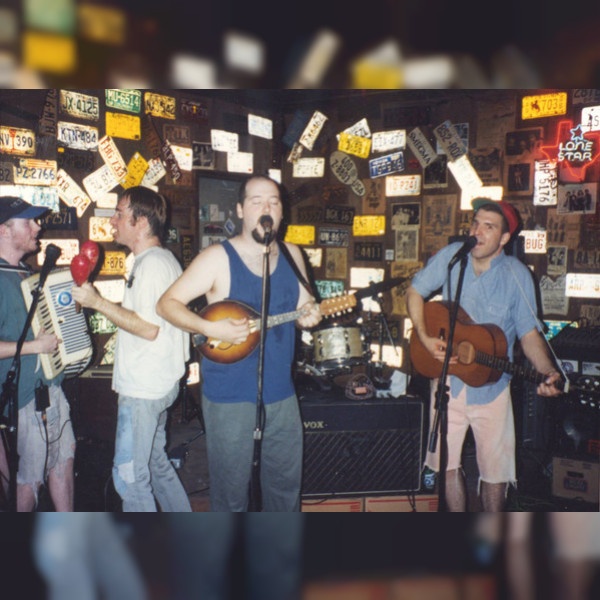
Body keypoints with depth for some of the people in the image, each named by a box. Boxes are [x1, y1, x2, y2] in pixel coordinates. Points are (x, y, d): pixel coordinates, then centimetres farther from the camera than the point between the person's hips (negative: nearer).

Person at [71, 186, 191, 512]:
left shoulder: (152, 264, -18)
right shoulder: (162, 259, 14)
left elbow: (149, 328, -24)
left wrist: (98, 302, -22)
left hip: (143, 388, -11)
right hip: (158, 384, 11)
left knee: (129, 474, 0)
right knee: (155, 463, 21)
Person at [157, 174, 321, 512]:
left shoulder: (292, 255, 5)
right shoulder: (218, 258, -10)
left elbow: (305, 304, 17)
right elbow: (167, 303, -10)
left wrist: (309, 314, -7)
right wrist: (209, 328, -24)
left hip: (282, 393, 5)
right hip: (230, 396, -4)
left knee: (287, 484, 19)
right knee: (231, 492, 8)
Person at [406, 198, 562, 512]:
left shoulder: (517, 275, -12)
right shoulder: (451, 256, -7)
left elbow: (529, 333, -9)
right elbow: (415, 292, 3)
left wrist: (549, 372, -26)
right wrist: (424, 337, -10)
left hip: (491, 385, -2)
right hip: (448, 379, 2)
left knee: (495, 469, 7)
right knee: (447, 462, 10)